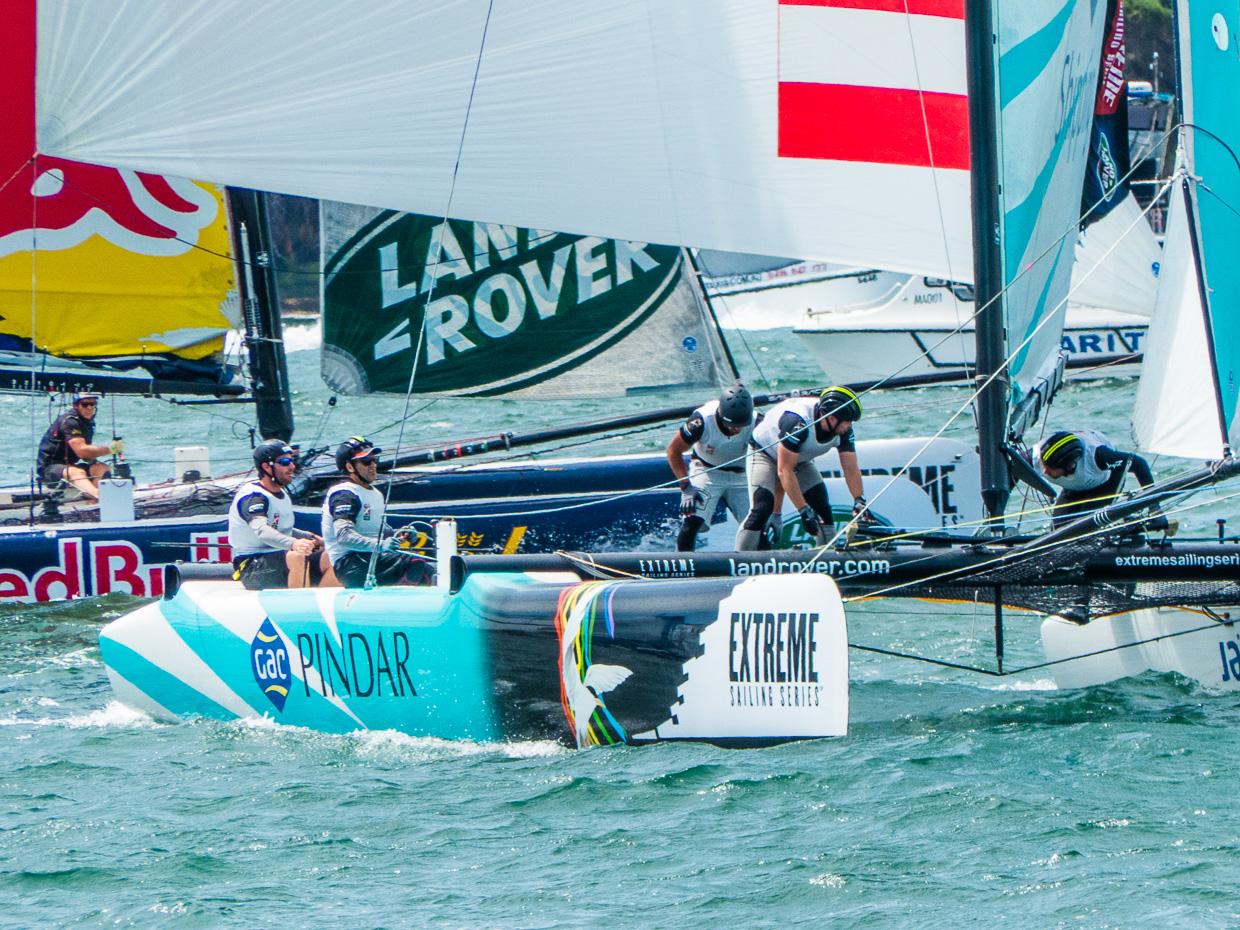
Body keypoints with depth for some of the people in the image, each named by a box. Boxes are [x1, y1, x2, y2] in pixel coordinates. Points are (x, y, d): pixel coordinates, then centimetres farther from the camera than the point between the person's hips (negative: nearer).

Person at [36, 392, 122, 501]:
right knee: (77, 473, -39)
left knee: (103, 469, -12)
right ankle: (98, 495, -69)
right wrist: (111, 449, -21)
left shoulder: (88, 422, 14)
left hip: (70, 466, 9)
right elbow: (81, 451, -27)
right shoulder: (69, 422, -16)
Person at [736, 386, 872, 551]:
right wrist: (804, 511, -36)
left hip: (800, 461, 6)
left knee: (823, 509, -6)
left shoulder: (844, 429, -20)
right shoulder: (797, 421, -40)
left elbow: (851, 469, -11)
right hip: (765, 454, -6)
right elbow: (785, 471, -37)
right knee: (761, 509, -22)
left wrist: (859, 502, -26)